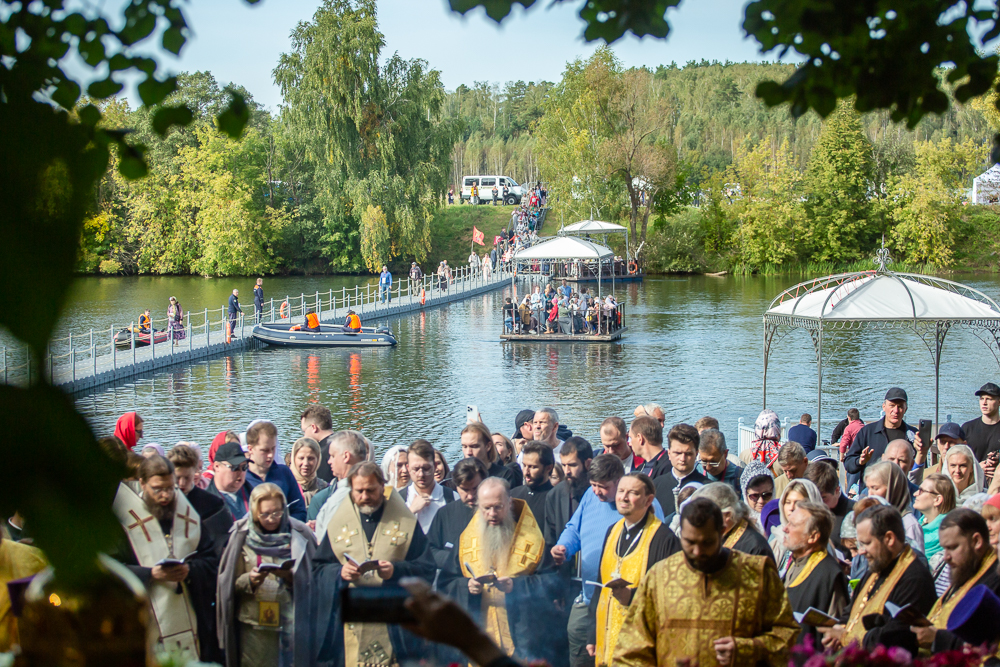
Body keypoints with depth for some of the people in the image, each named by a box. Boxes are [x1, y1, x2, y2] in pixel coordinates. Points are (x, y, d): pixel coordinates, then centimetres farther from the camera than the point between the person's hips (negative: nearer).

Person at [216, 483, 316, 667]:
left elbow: (311, 579, 3)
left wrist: (291, 577, -17)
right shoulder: (242, 536, 4)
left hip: (291, 624, 0)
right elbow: (229, 584, 5)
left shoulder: (299, 535, 3)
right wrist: (249, 580, -15)